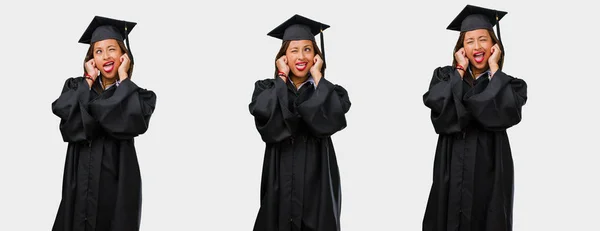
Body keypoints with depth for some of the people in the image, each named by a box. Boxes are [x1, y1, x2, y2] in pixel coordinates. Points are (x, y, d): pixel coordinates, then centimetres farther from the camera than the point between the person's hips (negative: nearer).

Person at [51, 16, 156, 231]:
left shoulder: (136, 94, 2)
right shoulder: (78, 87, 9)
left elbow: (132, 120, -21)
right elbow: (62, 110, -12)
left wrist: (123, 78, -10)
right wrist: (89, 80, -5)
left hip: (117, 180, -2)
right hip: (82, 179, 2)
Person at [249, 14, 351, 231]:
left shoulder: (328, 91, 4)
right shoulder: (267, 89, 5)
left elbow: (331, 117, -19)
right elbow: (264, 114, -18)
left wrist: (317, 76, -9)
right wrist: (282, 77, -8)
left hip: (317, 179, 0)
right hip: (280, 178, 0)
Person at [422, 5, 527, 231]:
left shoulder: (508, 84, 3)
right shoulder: (446, 76, 7)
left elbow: (505, 111, -19)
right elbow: (437, 104, -14)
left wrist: (493, 68, -9)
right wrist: (460, 70, -7)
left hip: (490, 170, -1)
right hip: (453, 168, 1)